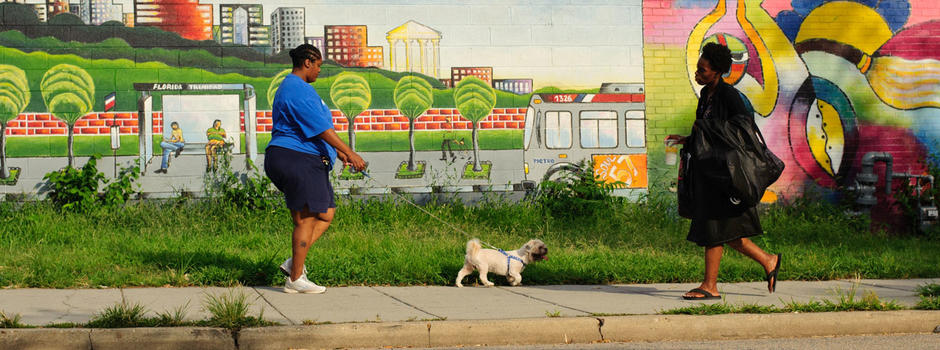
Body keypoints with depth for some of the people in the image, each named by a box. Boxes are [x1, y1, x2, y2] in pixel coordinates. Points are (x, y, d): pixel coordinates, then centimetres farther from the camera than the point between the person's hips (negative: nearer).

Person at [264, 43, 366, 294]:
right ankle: (295, 279, 0)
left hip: (309, 163, 11)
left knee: (326, 214, 12)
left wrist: (338, 153, 27)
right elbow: (321, 129, -20)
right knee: (306, 220, -5)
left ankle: (294, 263, 9)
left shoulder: (290, 87, 20)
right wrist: (350, 153, -19)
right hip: (296, 159, -11)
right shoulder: (300, 90, -15)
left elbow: (314, 127, 27)